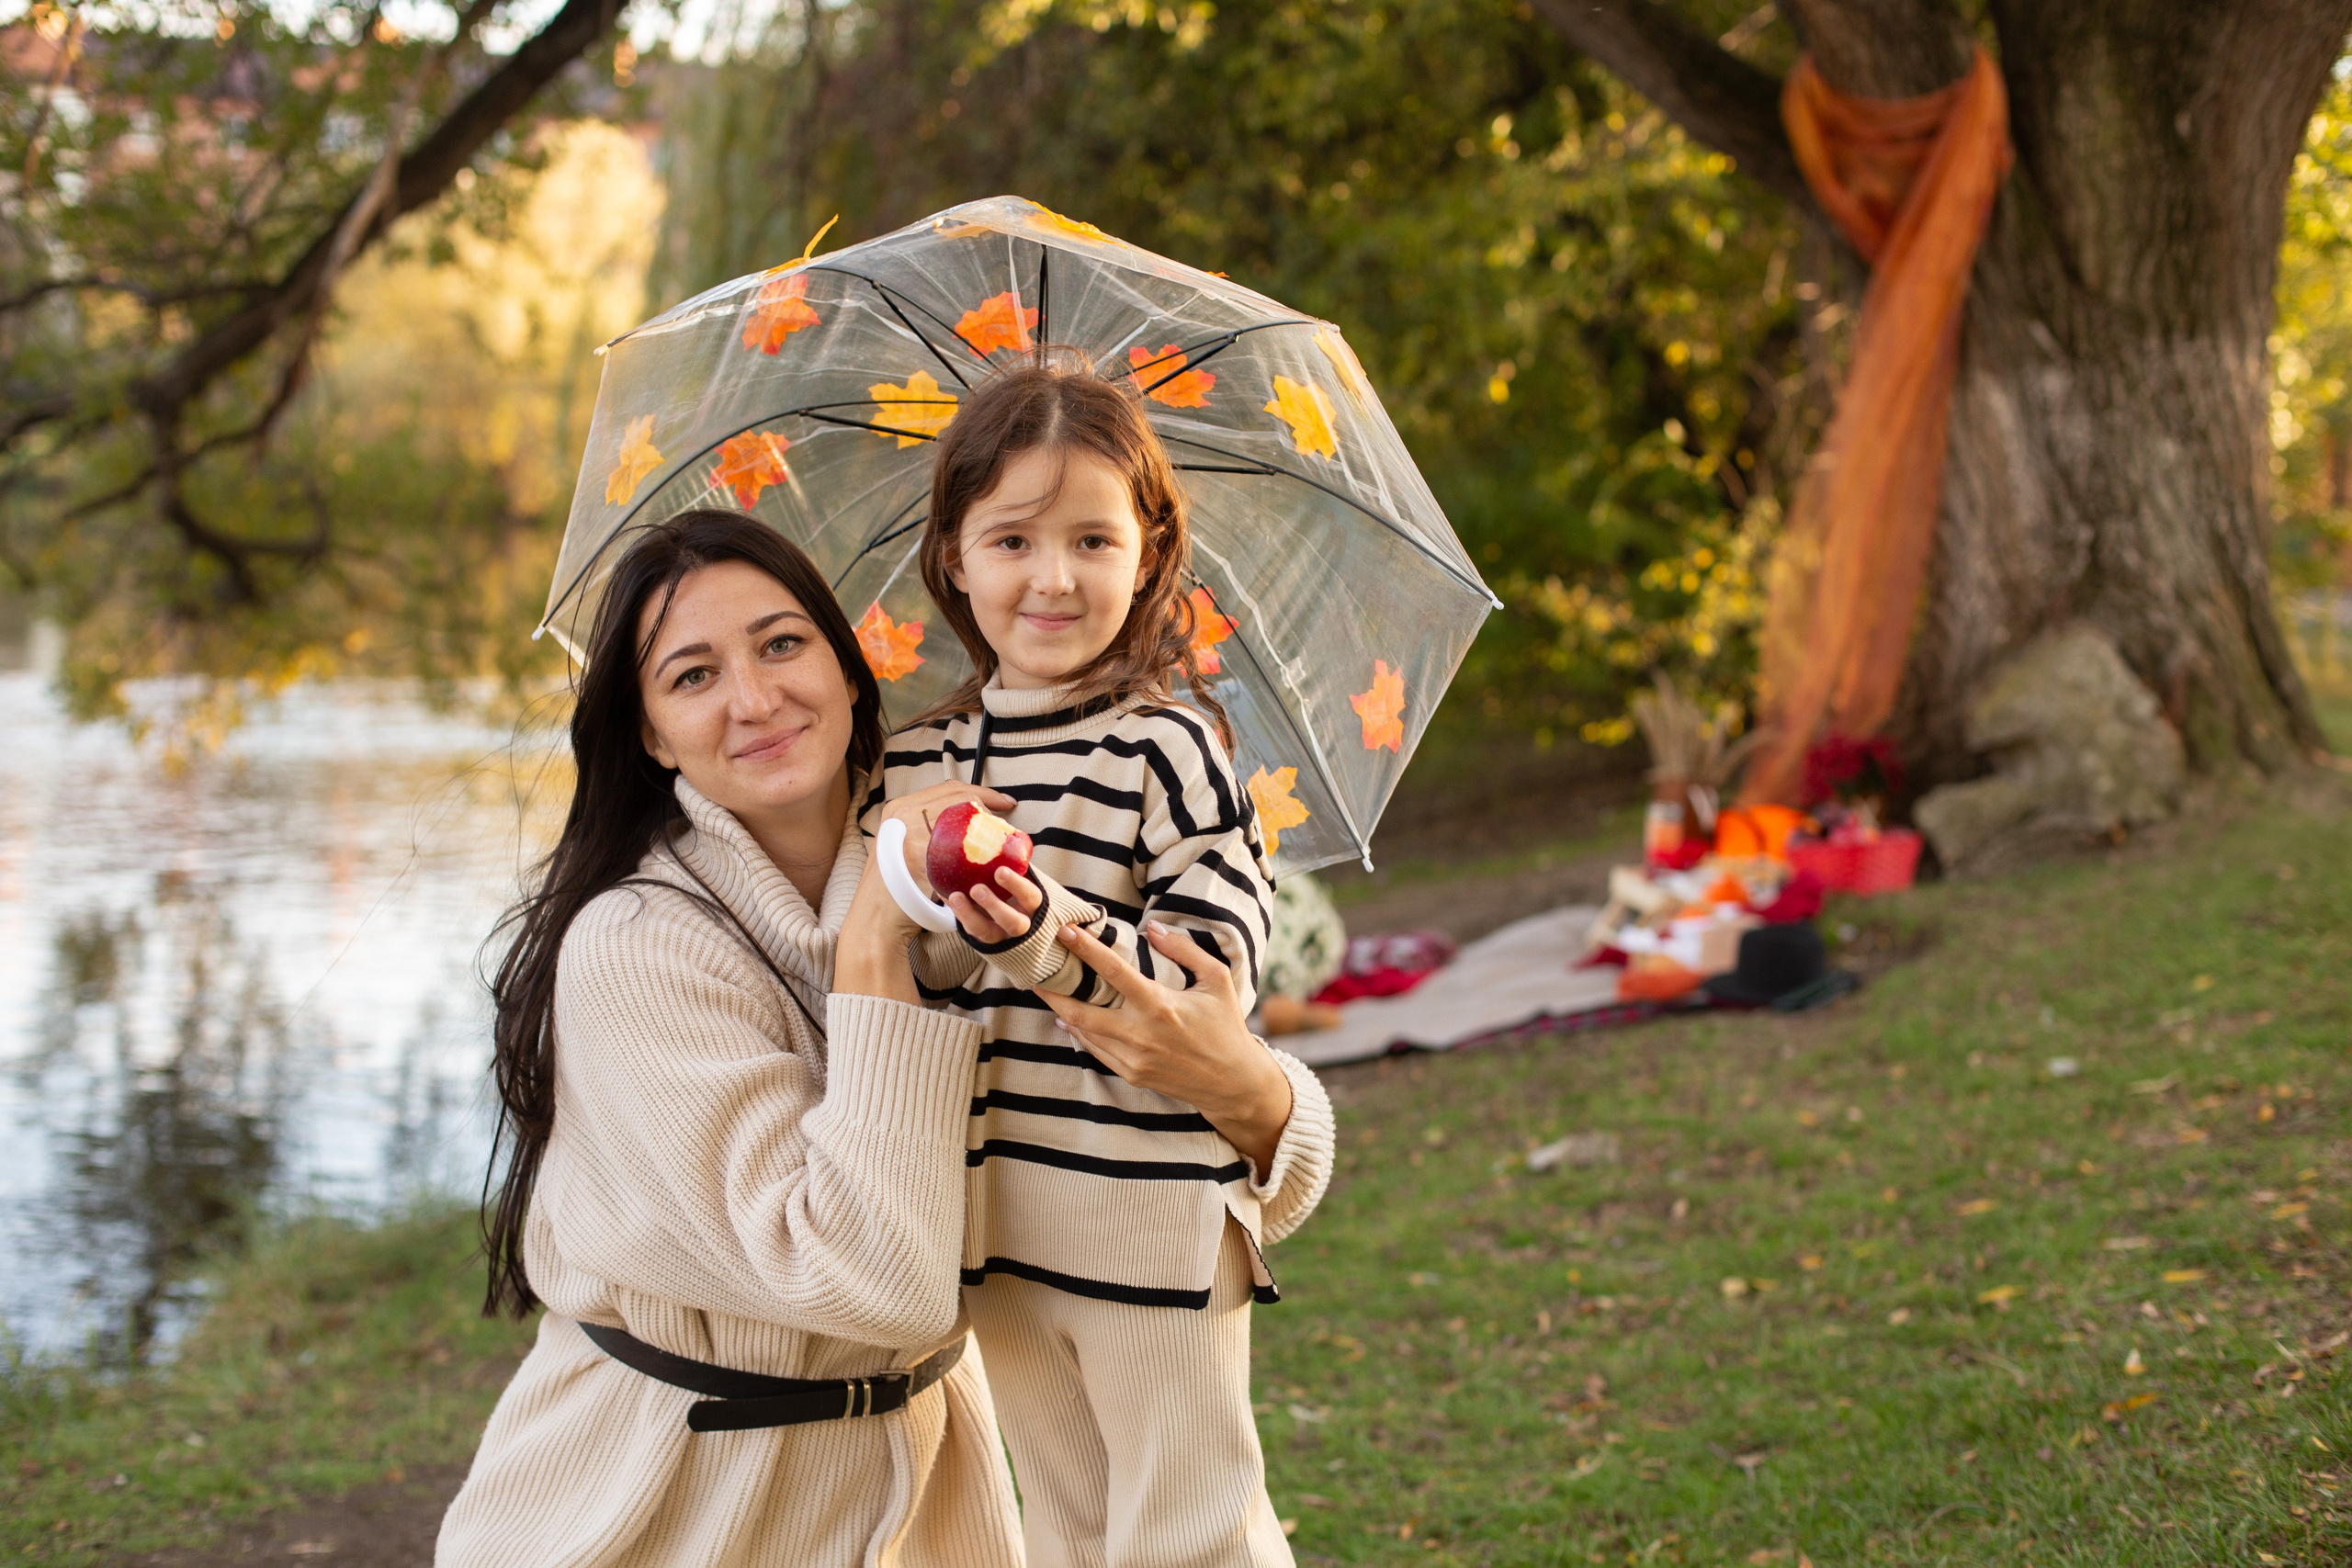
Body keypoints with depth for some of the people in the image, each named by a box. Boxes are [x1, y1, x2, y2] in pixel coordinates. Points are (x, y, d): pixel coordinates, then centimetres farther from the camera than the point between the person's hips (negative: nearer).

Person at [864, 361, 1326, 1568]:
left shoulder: (1169, 745, -11)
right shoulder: (915, 761, 5)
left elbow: (1212, 977, -17)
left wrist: (1049, 933, -32)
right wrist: (947, 916, -17)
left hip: (1152, 1213, -5)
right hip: (996, 1218, 5)